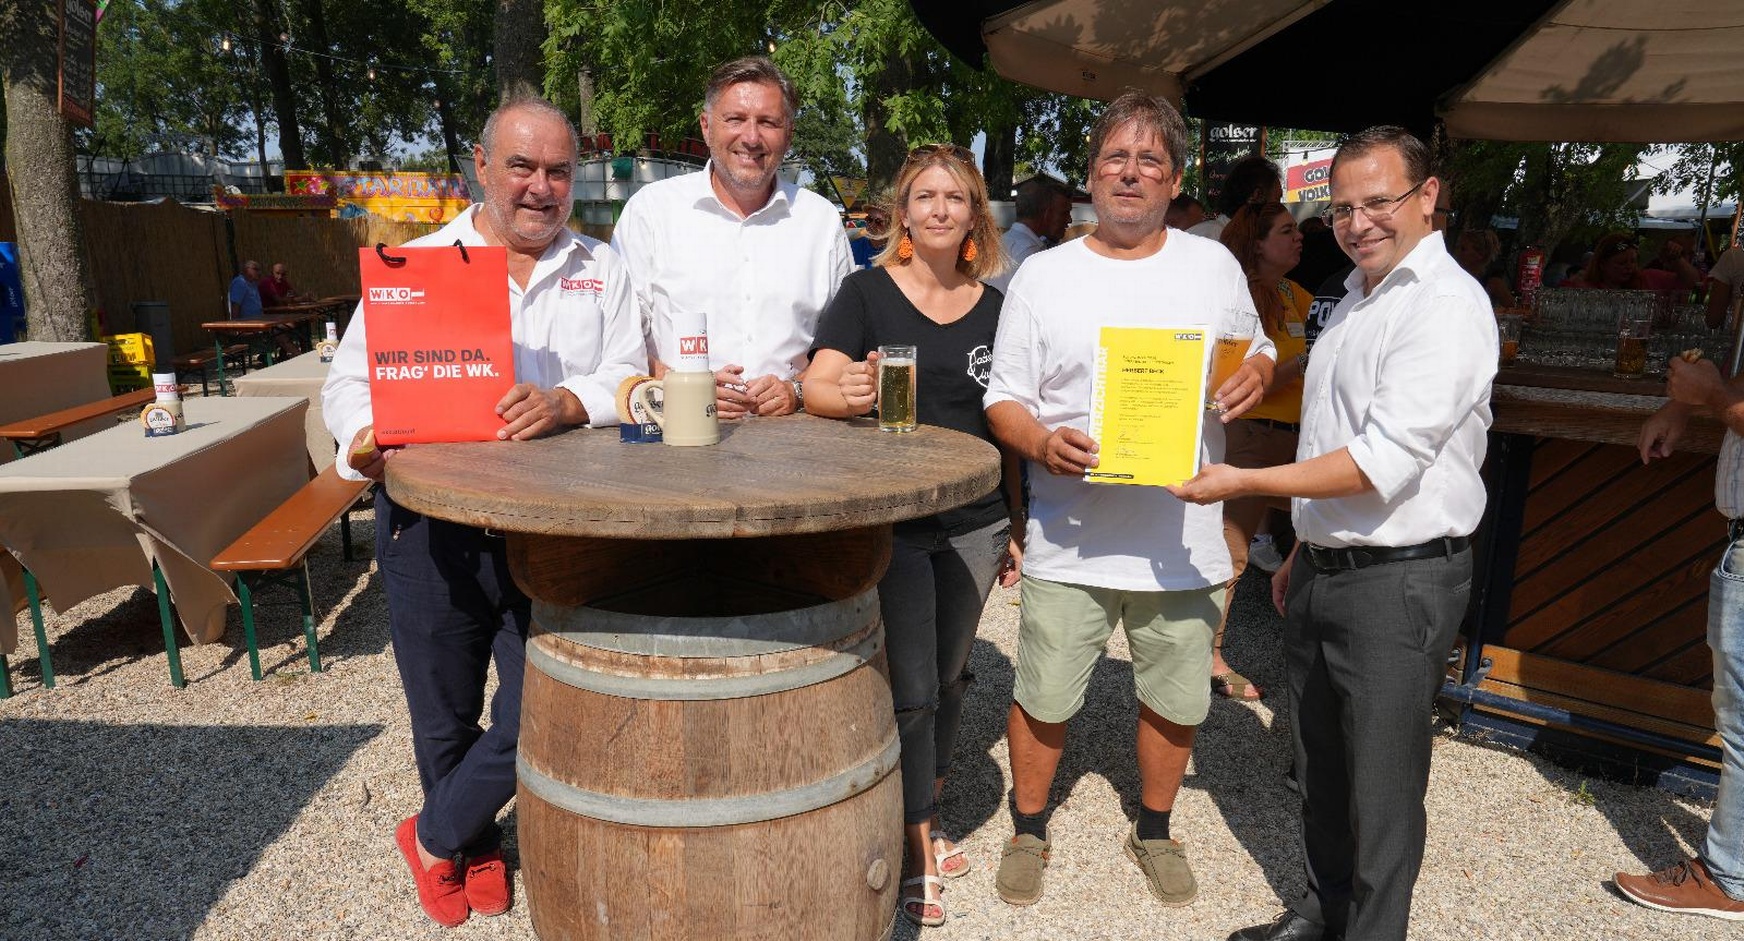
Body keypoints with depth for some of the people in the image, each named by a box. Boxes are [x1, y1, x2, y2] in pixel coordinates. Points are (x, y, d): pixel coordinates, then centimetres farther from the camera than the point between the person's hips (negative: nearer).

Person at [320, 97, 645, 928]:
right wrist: (366, 437, -18)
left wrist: (568, 404, -22)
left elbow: (634, 379, -1)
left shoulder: (600, 269, 9)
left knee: (536, 719, 2)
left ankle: (433, 838, 31)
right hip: (431, 527, 0)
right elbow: (349, 379, 4)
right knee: (445, 721, 14)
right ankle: (475, 853, 42)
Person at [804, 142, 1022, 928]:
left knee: (947, 679, 15)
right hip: (891, 518, -4)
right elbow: (816, 388, -12)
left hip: (974, 523, 4)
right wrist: (849, 394, -36)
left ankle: (924, 816, 35)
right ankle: (918, 851, 15)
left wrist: (1014, 523, 12)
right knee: (909, 689, -1)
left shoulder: (995, 305, 7)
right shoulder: (868, 292, -4)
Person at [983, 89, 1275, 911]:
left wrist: (1257, 374, -8)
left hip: (1183, 538, 2)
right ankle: (1028, 829, 33)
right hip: (1070, 538, -1)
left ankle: (1154, 829, 39)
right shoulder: (1043, 275, 1)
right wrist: (1043, 445, -19)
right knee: (1042, 699, 8)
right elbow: (1004, 397, 1)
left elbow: (1255, 353, 17)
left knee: (1176, 701, 14)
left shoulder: (1214, 265, 7)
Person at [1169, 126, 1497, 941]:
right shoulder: (1358, 299, 14)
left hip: (1398, 583, -9)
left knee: (1380, 786, 5)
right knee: (1320, 767, 20)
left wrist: (1243, 483, -20)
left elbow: (1384, 461, -24)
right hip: (1324, 573, 9)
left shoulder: (1446, 304, -15)